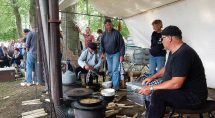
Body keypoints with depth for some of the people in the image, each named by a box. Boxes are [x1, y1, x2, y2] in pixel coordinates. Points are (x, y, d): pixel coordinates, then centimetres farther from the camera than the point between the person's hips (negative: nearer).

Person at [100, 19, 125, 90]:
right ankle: (112, 83, 27)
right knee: (110, 70, 12)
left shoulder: (116, 33, -12)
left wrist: (122, 55, -17)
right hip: (108, 55, 5)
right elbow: (102, 44, 10)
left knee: (115, 70, -12)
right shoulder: (104, 34, 2)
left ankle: (116, 86, -9)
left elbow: (122, 44, -13)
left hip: (116, 54, -5)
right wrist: (102, 52, -4)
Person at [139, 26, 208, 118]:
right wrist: (152, 77, 10)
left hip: (193, 96, -10)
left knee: (157, 95, -28)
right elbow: (167, 68, 24)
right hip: (182, 91, 10)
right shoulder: (174, 51, 7)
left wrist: (151, 88, -24)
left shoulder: (183, 54, -25)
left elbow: (176, 84, -31)